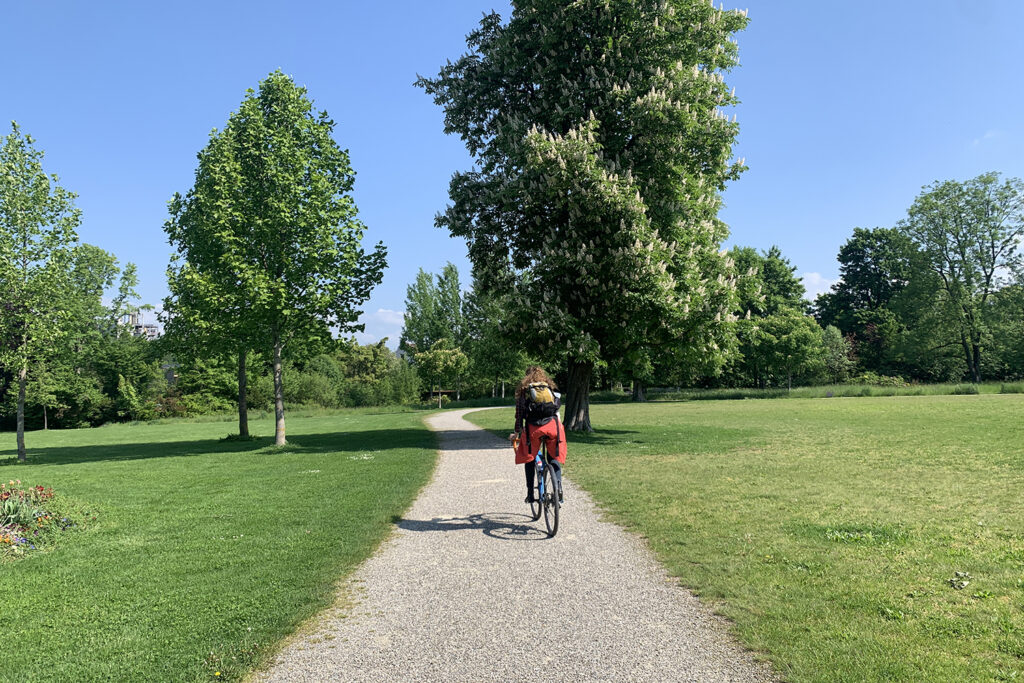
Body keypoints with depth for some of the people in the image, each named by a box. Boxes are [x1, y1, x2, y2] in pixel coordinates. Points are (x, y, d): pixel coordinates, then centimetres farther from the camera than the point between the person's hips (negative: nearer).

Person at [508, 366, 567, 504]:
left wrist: (516, 433, 15)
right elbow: (557, 408, 18)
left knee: (529, 458, 15)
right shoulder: (551, 387, 20)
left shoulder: (523, 390, 13)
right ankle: (558, 484, -5)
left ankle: (530, 493, 12)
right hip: (552, 424, 1)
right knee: (555, 457, 17)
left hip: (532, 427, -1)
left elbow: (519, 414, 8)